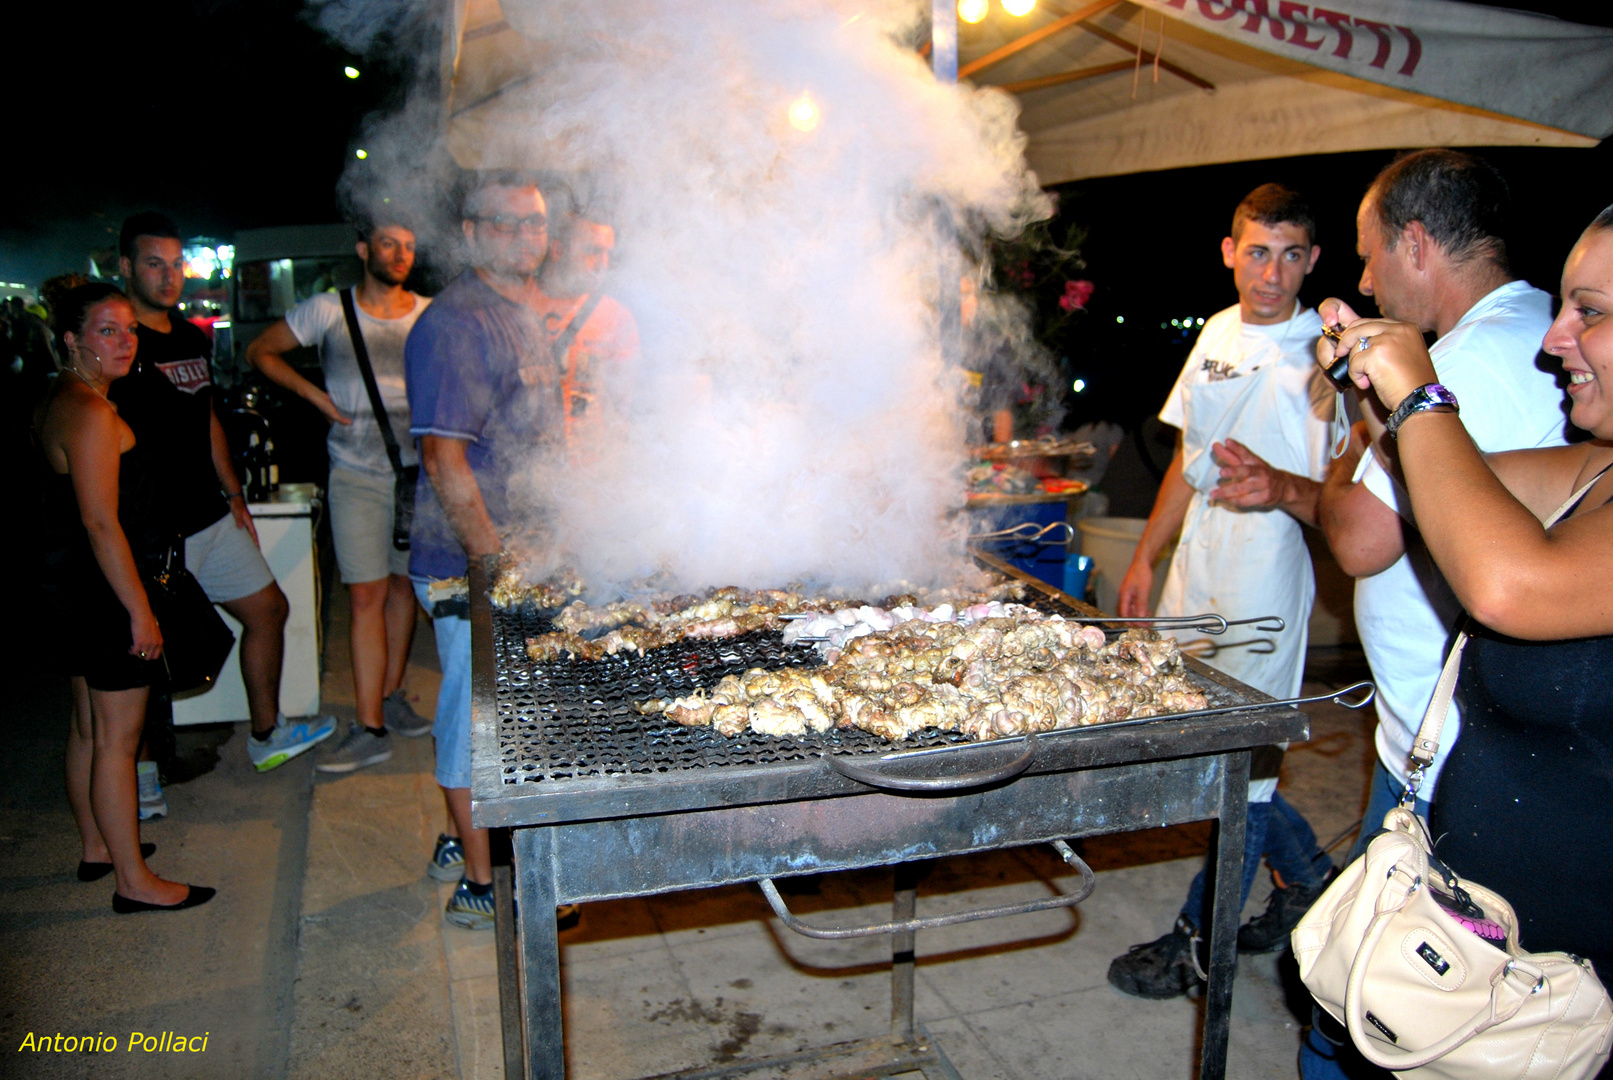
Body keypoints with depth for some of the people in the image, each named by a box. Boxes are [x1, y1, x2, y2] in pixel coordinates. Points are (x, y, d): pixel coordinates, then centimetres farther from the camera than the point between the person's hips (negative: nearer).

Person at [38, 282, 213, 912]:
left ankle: (97, 847, 35)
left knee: (88, 727, 20)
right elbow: (101, 524, -23)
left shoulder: (60, 401, 12)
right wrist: (140, 612, -21)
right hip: (105, 592, -11)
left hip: (74, 592, 11)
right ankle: (134, 881, 7)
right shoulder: (91, 413, -20)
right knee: (117, 739, -3)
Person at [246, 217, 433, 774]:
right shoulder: (329, 310, -1)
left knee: (404, 585, 12)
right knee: (367, 596, -5)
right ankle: (370, 729, -1)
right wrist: (314, 394, -3)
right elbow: (260, 351, 9)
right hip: (357, 477, -2)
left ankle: (390, 697, 28)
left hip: (417, 472, 2)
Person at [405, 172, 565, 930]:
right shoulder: (455, 324, -17)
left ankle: (466, 836, 39)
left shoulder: (525, 314, 14)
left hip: (524, 555, 9)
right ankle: (480, 885, 16)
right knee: (480, 715, 1)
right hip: (473, 563, -9)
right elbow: (445, 461, -22)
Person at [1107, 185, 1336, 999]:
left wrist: (1280, 488, -33)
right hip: (1195, 575, 7)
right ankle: (1309, 876, 39)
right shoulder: (1218, 331, 10)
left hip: (1265, 588, -7)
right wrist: (1145, 557, 18)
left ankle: (1199, 942, 20)